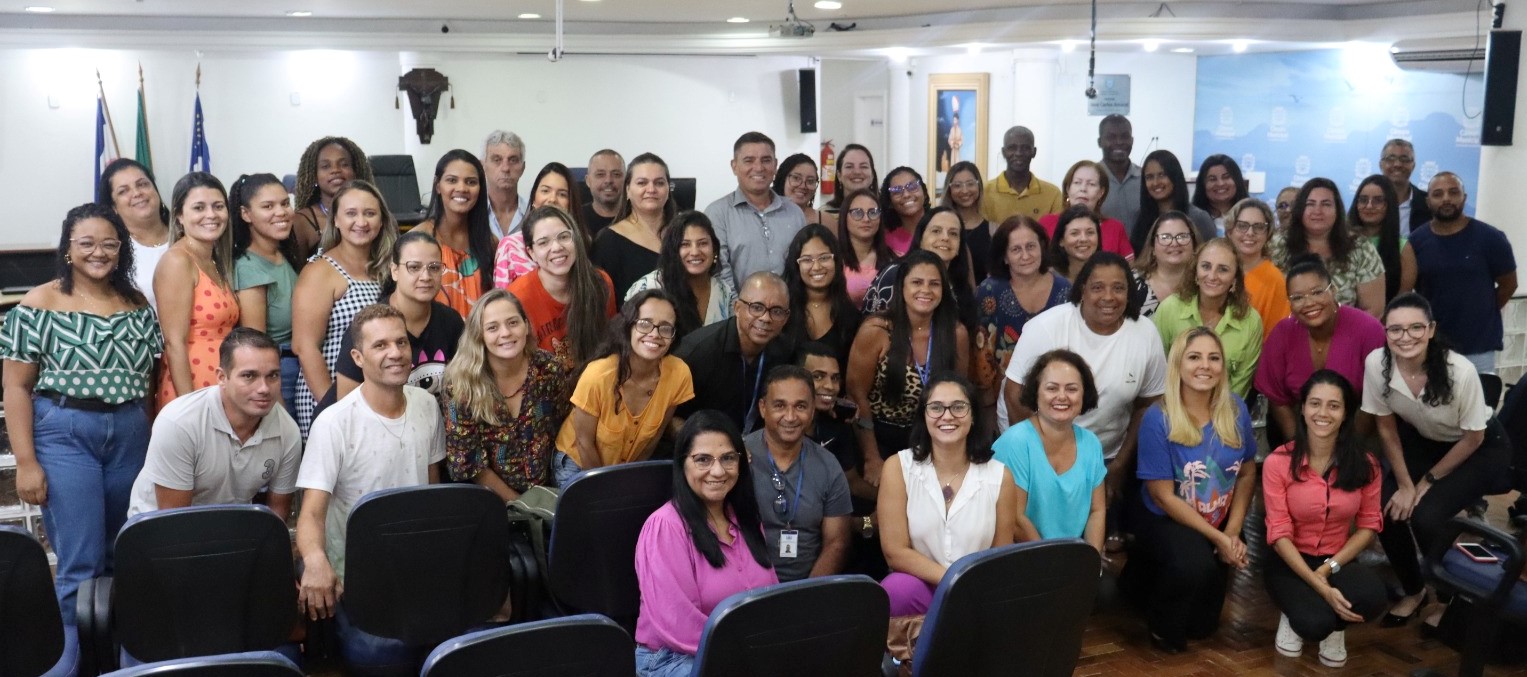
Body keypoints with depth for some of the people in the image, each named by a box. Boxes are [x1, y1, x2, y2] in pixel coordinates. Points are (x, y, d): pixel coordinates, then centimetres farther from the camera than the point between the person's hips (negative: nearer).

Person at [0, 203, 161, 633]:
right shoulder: (39, 305, -4)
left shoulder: (137, 304, 8)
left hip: (131, 435, 4)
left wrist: (155, 443, 7)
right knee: (82, 562, -7)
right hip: (64, 435, -4)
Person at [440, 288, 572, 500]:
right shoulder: (460, 385, -12)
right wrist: (519, 504, -10)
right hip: (490, 500, -2)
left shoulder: (550, 370, -5)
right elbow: (466, 463, -8)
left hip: (546, 494, 3)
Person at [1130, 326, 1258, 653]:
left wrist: (1233, 532, -9)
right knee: (1196, 564, -37)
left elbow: (1247, 474, 3)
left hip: (1221, 525, 5)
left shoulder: (1236, 410, -6)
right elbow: (1163, 496, -17)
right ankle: (1162, 625, -5)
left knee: (1203, 626, 3)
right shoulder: (1158, 419, -20)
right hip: (1165, 522, -5)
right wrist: (1218, 537, -18)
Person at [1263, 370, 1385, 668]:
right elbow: (1279, 533, -13)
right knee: (1314, 622, -31)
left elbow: (1369, 524, 2)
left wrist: (1331, 567, -13)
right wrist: (1320, 588, -24)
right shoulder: (1278, 462, -13)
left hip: (1339, 560, 2)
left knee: (1372, 597, -32)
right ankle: (1295, 615, 9)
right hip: (1290, 561, -2)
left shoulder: (1364, 464, -5)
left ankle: (1335, 627, 4)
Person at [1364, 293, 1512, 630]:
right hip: (1424, 440, 4)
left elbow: (1472, 439, -17)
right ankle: (1413, 590, 12)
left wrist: (1427, 481, -11)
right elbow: (1386, 427, -8)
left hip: (1480, 449, -4)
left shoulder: (1460, 371, -34)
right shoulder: (1375, 364, -25)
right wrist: (1404, 484, -10)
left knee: (1426, 515, -22)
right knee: (1387, 509, -16)